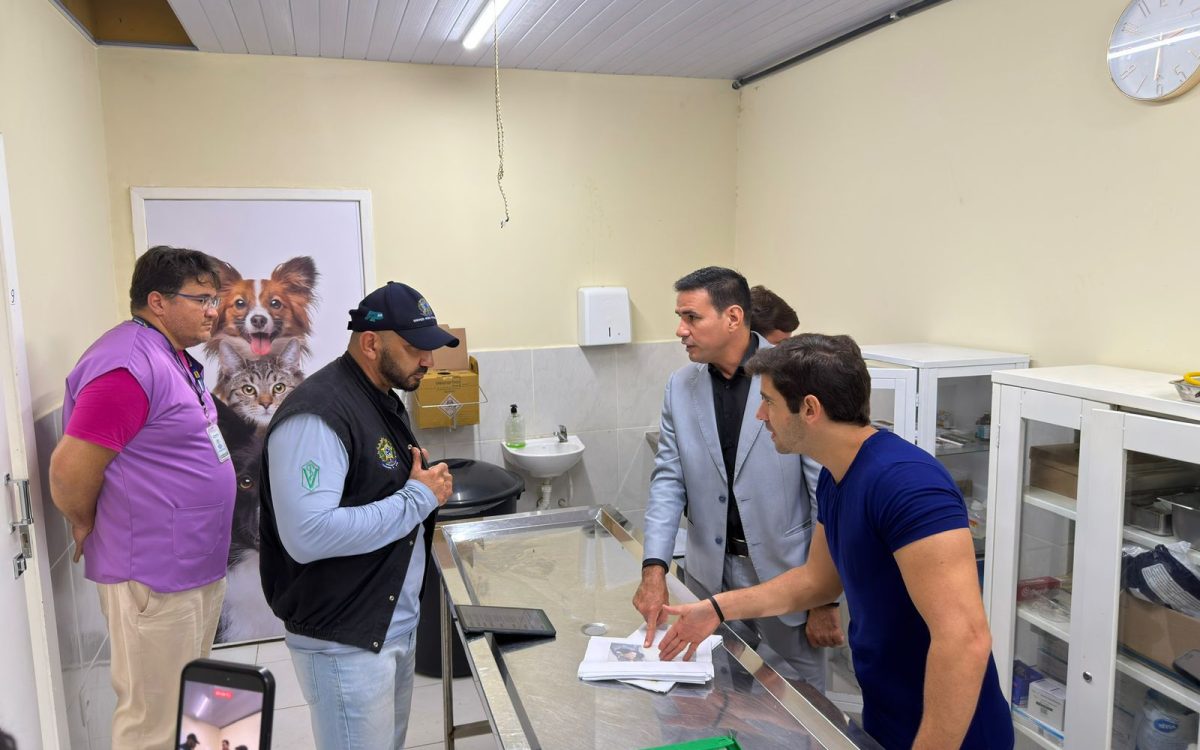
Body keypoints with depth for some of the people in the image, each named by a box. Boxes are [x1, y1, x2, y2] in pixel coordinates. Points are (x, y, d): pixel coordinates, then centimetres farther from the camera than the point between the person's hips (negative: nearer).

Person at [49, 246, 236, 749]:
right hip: (154, 578, -9)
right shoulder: (130, 366, -22)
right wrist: (92, 532, -6)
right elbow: (69, 472, -23)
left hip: (195, 567, 10)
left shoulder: (173, 358, 10)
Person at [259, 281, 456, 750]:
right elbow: (308, 535, -32)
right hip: (345, 642, -9)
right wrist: (418, 497, -23)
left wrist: (429, 490, 0)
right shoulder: (316, 415, -22)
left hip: (398, 623, 9)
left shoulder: (384, 399, 8)